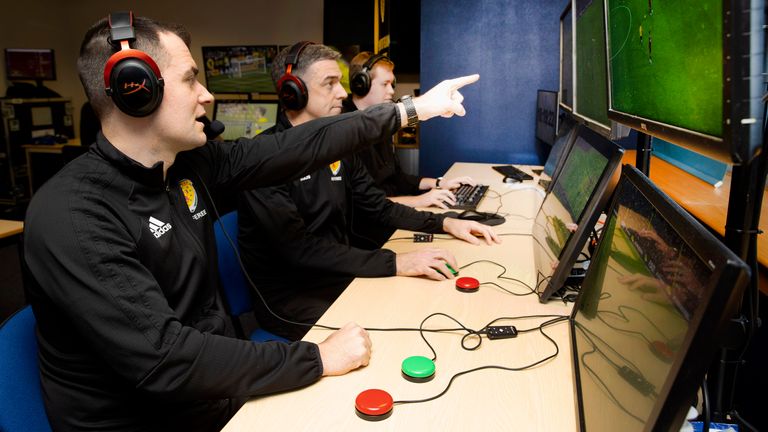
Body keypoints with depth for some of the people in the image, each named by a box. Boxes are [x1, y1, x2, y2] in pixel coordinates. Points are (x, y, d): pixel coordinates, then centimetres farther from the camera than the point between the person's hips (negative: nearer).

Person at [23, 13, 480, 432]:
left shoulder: (192, 164, -2)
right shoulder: (69, 219, -24)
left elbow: (299, 149, 2)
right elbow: (163, 359, -30)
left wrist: (410, 110, 6)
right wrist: (318, 358, -25)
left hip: (219, 385, 7)